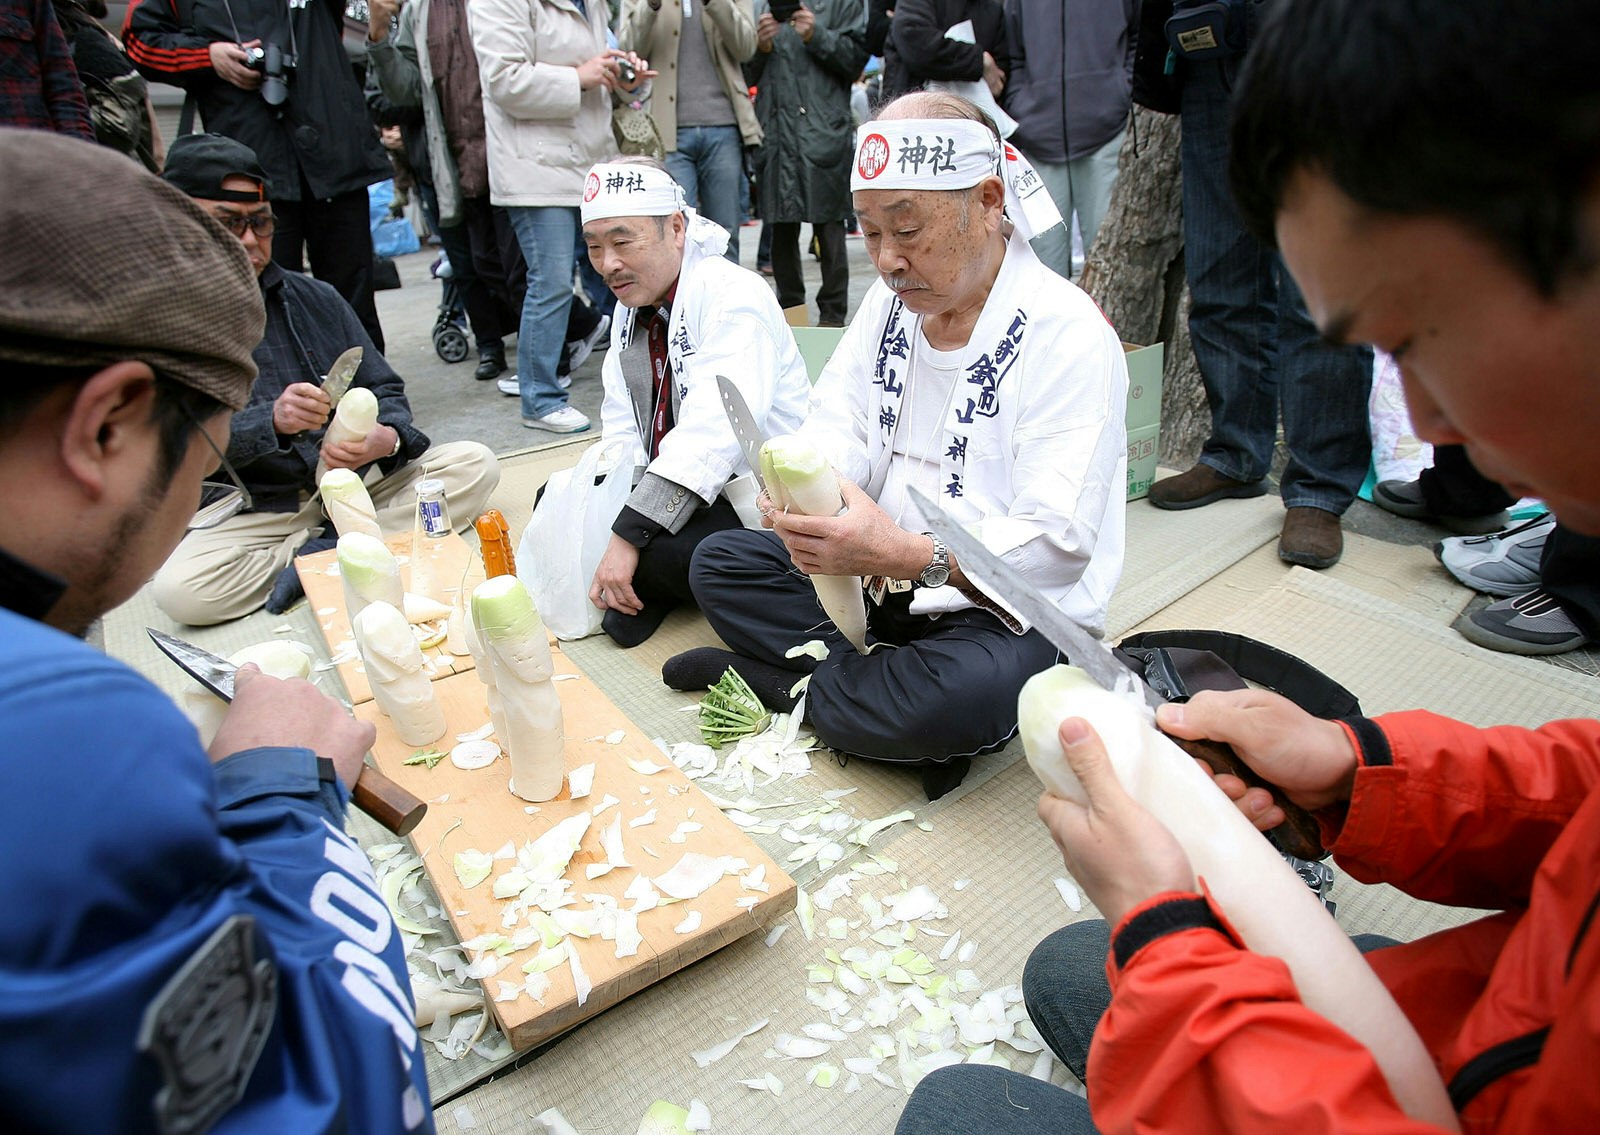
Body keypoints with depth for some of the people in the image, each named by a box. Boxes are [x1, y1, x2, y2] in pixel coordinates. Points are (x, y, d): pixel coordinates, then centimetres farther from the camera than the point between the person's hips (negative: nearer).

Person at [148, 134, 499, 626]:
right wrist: (272, 422, -30)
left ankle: (318, 557, -17)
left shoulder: (315, 299, 10)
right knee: (179, 588, -31)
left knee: (475, 463, -16)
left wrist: (386, 438, -17)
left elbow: (384, 390, 8)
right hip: (250, 510, -3)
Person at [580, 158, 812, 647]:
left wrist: (628, 537, -33)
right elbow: (620, 439, 6)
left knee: (659, 550, -33)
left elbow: (710, 437, -32)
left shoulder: (732, 295, -19)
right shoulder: (634, 307, 9)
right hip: (668, 484, 9)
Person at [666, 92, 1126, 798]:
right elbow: (837, 428, 1)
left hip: (1008, 613, -6)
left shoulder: (1068, 335, -19)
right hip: (880, 577, 7)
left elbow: (1060, 543, -26)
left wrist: (908, 555, -40)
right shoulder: (890, 302, 5)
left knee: (960, 699, -37)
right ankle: (891, 694, -13)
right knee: (717, 563, -1)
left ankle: (770, 683, -9)